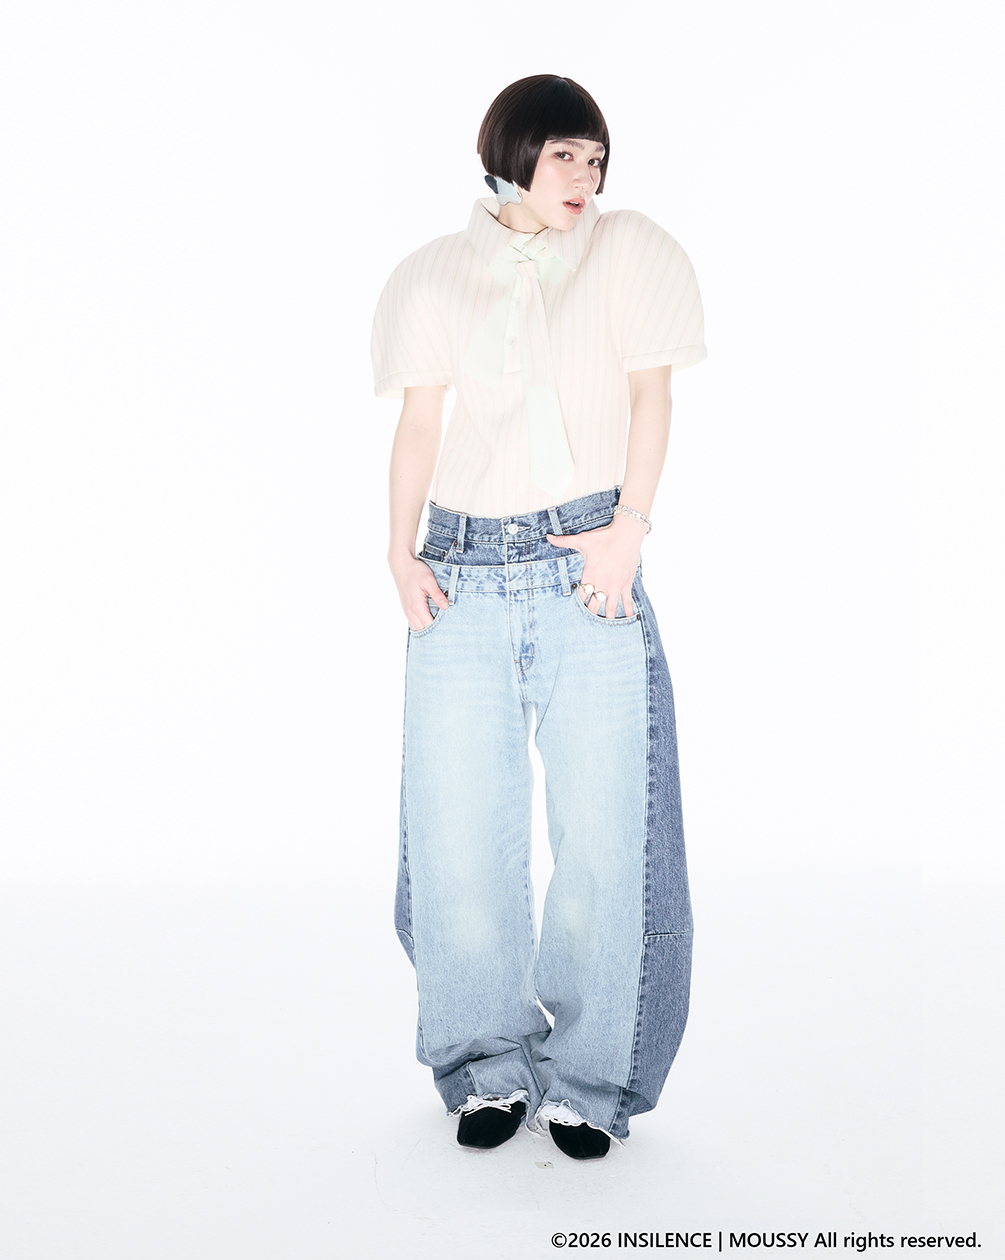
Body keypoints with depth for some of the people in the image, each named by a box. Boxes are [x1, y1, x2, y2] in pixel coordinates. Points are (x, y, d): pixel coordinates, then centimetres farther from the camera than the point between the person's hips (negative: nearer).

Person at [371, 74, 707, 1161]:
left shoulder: (627, 250, 11)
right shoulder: (435, 276, 14)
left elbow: (651, 391, 4)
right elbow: (418, 421, 9)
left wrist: (629, 523, -10)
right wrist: (400, 550, -4)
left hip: (588, 571, -1)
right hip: (463, 575, 1)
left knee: (603, 835, -3)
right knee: (456, 834, 1)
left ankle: (585, 1081, 13)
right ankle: (488, 1069, 18)